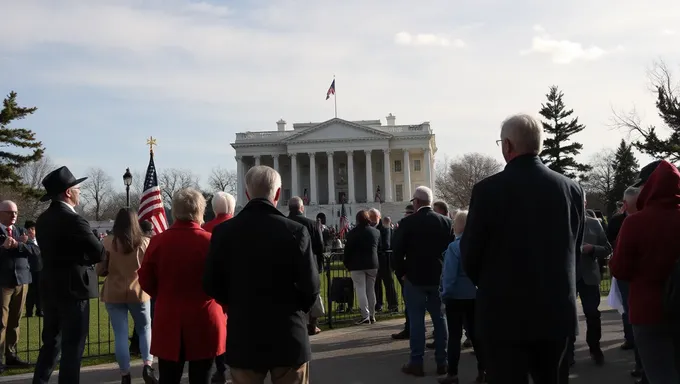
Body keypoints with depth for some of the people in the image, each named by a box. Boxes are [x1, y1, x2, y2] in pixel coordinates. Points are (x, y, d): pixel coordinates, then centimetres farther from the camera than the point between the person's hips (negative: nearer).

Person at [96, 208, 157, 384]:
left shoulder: (108, 242, -6)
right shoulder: (145, 242, -4)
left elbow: (99, 270, -2)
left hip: (114, 294, 0)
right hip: (138, 292, 1)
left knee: (120, 334, 6)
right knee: (145, 329, 17)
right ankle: (148, 365, 1)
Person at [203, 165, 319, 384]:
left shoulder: (223, 232, -5)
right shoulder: (295, 231, -11)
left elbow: (211, 285, 0)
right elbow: (311, 287, -11)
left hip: (243, 338, 2)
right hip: (289, 338, -2)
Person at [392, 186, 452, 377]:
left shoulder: (407, 222, -9)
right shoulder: (446, 222, 1)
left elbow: (397, 249, -10)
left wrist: (401, 273, 1)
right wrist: (445, 271, 12)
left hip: (415, 277, -3)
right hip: (438, 277, 3)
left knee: (416, 320, 1)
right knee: (439, 318, 10)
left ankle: (416, 363, 4)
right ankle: (442, 362, 14)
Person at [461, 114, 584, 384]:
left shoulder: (488, 189, -13)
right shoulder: (572, 189, 0)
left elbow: (470, 255, -6)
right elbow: (575, 251, 7)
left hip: (505, 313, -4)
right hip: (558, 311, 5)